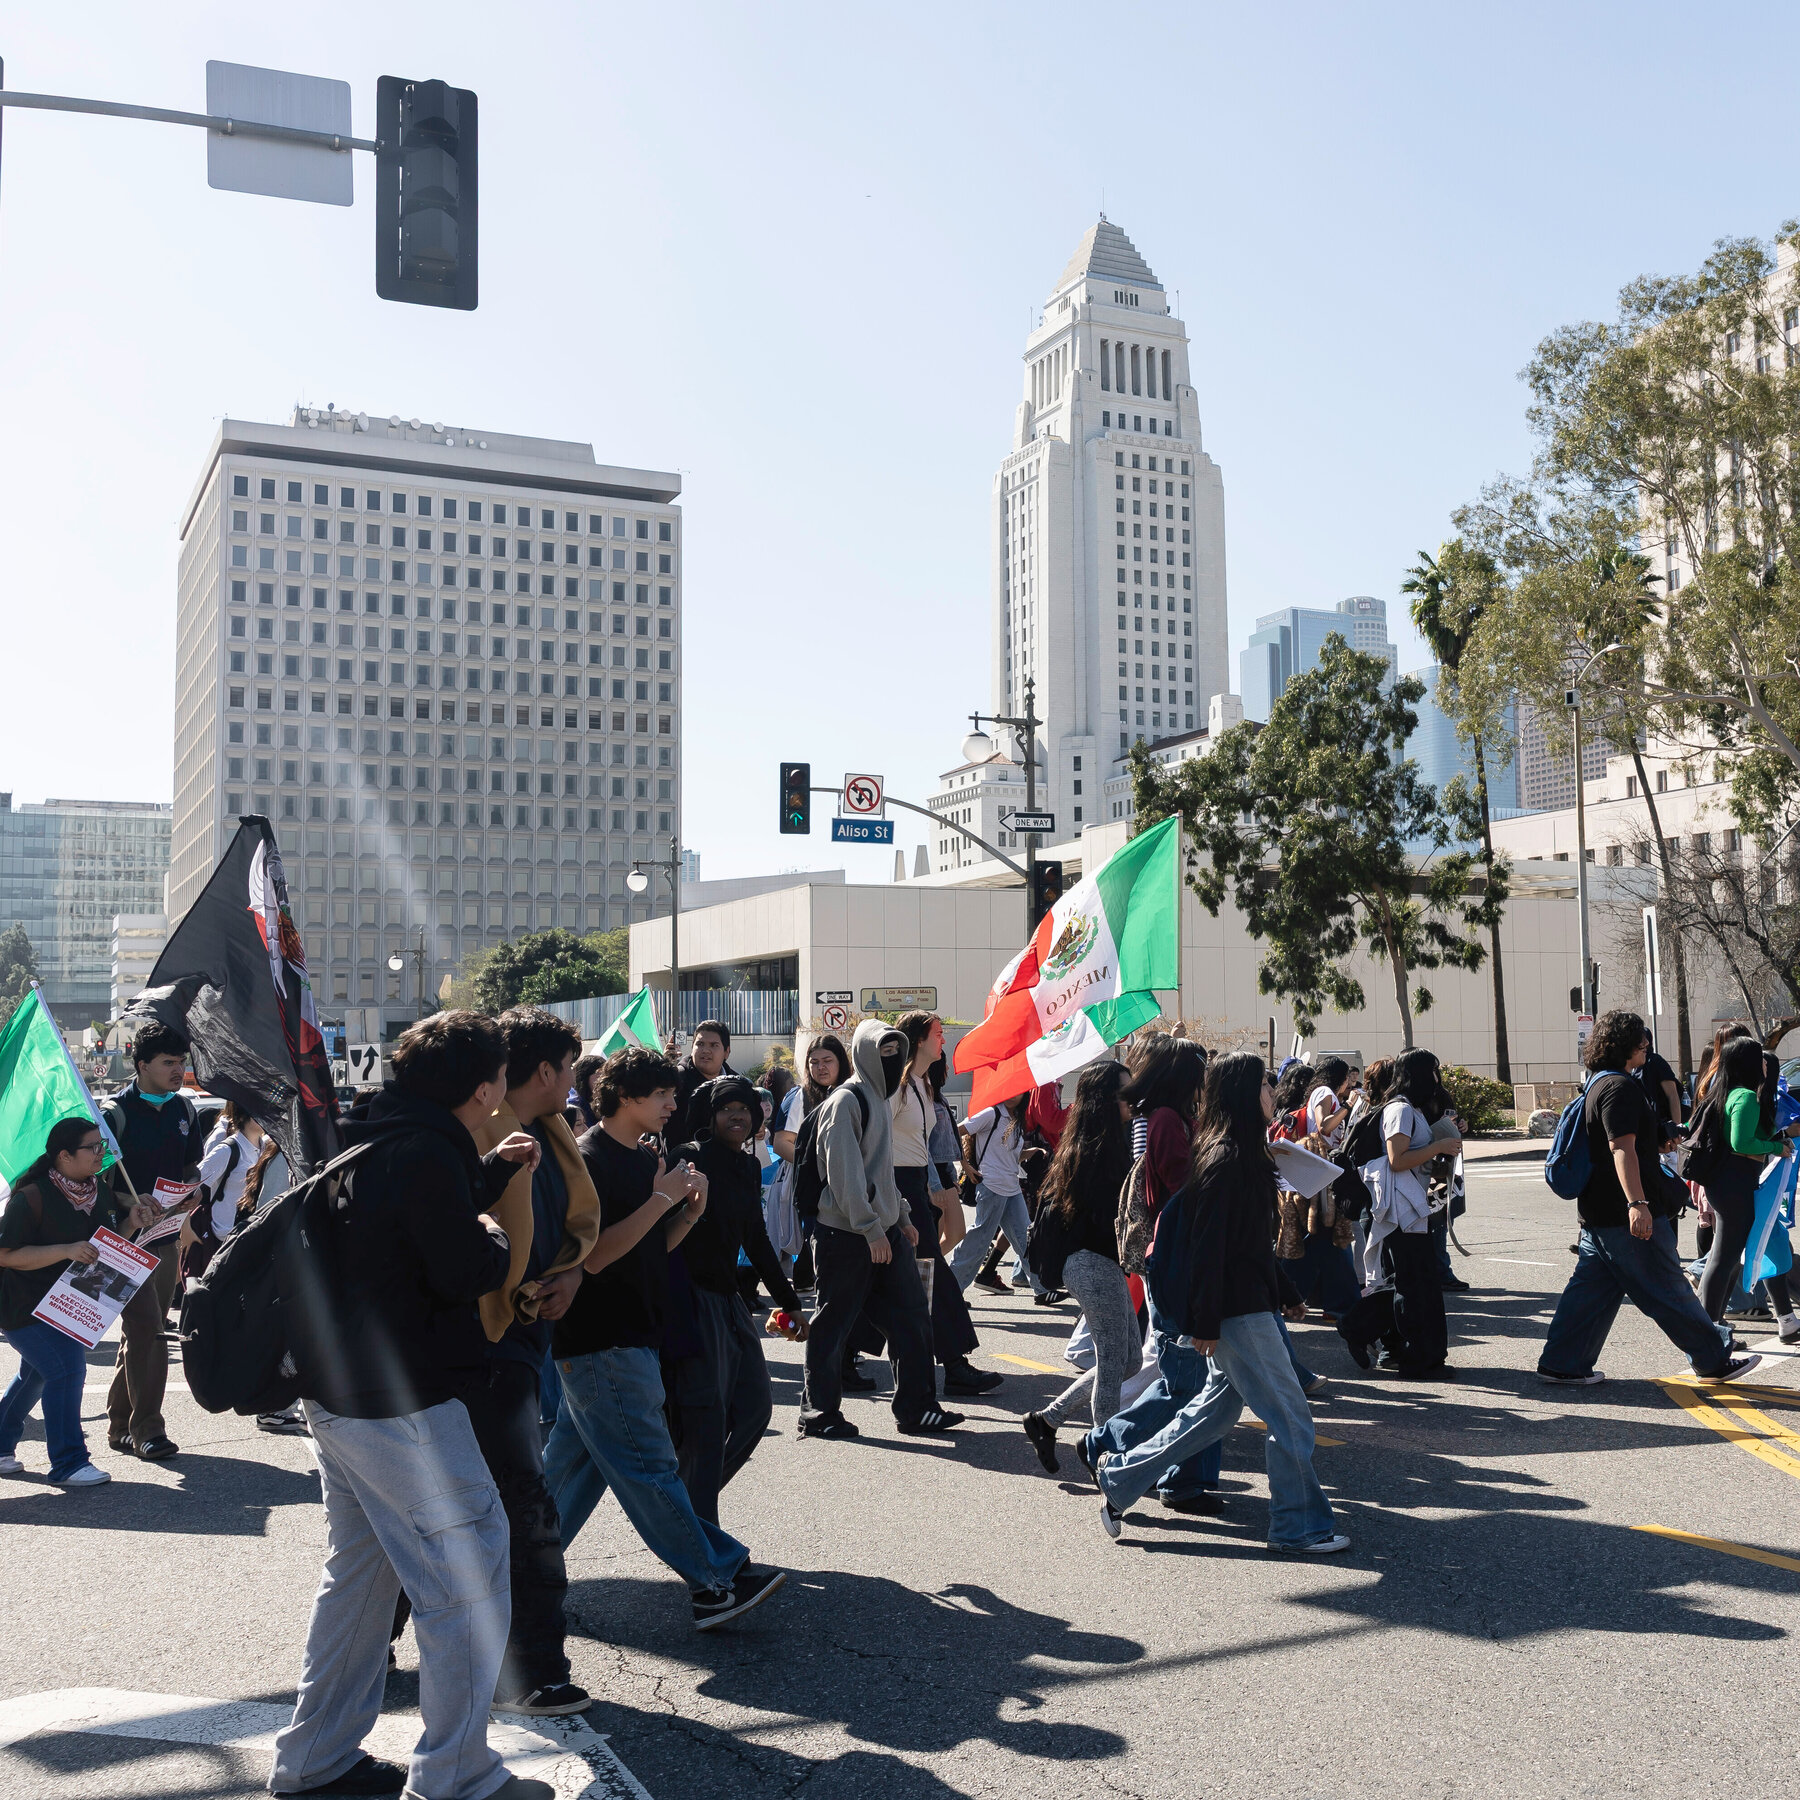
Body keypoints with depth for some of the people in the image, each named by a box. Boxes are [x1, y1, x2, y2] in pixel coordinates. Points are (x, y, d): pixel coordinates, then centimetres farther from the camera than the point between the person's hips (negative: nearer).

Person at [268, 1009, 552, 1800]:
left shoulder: (376, 1141, 10)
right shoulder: (426, 1152, -21)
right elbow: (465, 1273, -21)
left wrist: (490, 1171, 20)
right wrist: (497, 1238, -2)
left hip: (338, 1393, 11)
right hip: (401, 1404, -11)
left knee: (359, 1572, 22)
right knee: (468, 1581, 0)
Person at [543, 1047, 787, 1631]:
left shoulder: (644, 1159, 14)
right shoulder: (586, 1161, -15)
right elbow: (593, 1254, -22)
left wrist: (690, 1209, -2)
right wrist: (661, 1199, -21)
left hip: (632, 1336, 10)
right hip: (601, 1342, -9)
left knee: (574, 1461, 15)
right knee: (650, 1467, -4)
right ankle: (715, 1581, -1)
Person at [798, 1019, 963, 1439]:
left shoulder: (878, 1098, 17)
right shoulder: (845, 1101, -13)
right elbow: (844, 1174, -19)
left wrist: (902, 1216, 19)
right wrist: (871, 1230, -20)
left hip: (885, 1232, 9)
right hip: (846, 1235, -9)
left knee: (911, 1317, 6)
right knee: (833, 1325, 2)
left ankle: (917, 1409, 14)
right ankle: (819, 1413, 13)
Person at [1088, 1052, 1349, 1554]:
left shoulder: (1243, 1155, 12)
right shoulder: (1225, 1161, -19)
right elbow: (1207, 1246, -21)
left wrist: (1284, 1294, 24)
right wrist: (1204, 1322, -20)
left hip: (1249, 1303, 10)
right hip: (1237, 1312, -10)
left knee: (1219, 1406, 17)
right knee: (1290, 1418, 0)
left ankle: (1119, 1476, 22)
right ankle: (1299, 1527, 14)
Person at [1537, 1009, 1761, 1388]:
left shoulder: (1598, 1084, 17)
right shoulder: (1619, 1087, -16)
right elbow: (1622, 1147, -26)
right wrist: (1637, 1203, -32)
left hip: (1598, 1212, 10)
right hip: (1627, 1214, -10)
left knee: (1592, 1287, 9)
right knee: (1668, 1291, 1)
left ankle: (1560, 1364, 8)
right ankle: (1714, 1361, 12)